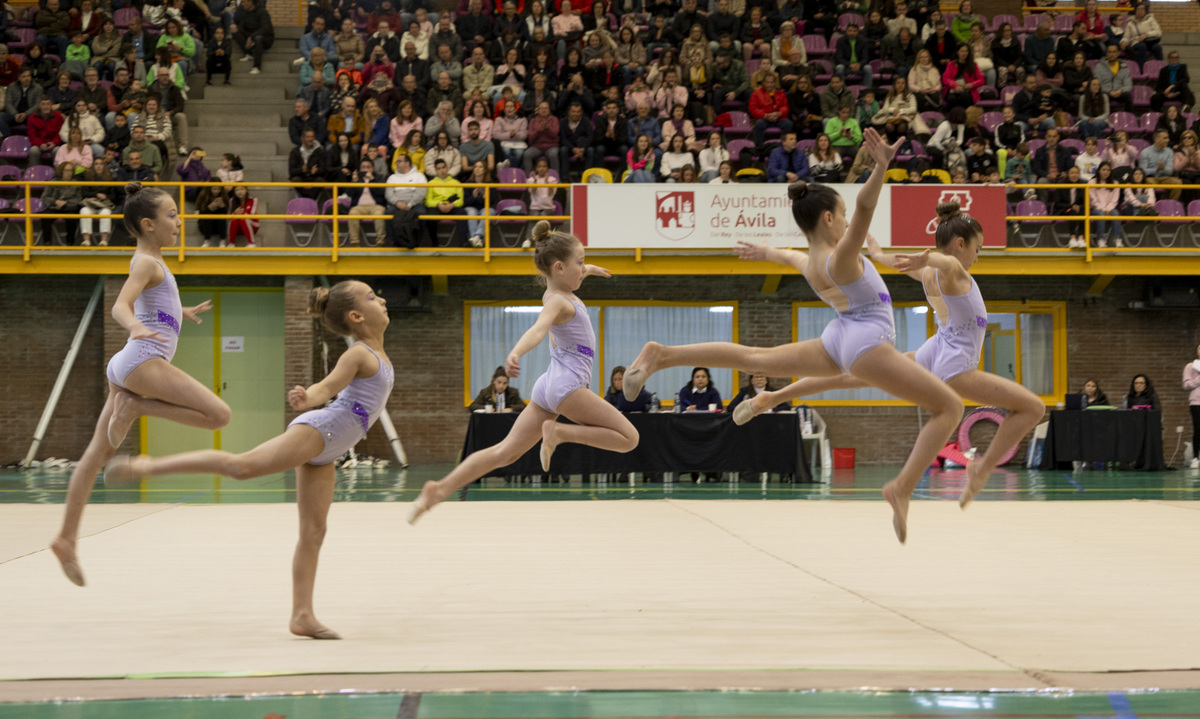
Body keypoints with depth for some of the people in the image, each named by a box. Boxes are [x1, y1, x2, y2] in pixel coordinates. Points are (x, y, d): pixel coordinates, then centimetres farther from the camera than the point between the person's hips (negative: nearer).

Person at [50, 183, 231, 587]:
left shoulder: (150, 263, 21)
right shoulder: (146, 263, -7)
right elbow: (120, 307, -24)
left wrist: (183, 314, 54)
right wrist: (136, 328, -45)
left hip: (128, 367, 10)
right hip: (143, 361, -10)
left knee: (98, 454, 7)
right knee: (218, 415, -16)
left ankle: (67, 538, 7)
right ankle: (135, 407, -11)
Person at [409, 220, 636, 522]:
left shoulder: (560, 292, 15)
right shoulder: (557, 301, -13)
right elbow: (538, 329, -35)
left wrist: (590, 269, 59)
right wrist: (516, 352, -53)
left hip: (549, 386, 9)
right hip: (567, 385, -9)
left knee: (504, 453, 5)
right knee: (628, 438, -6)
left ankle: (441, 488, -3)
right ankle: (560, 432, -13)